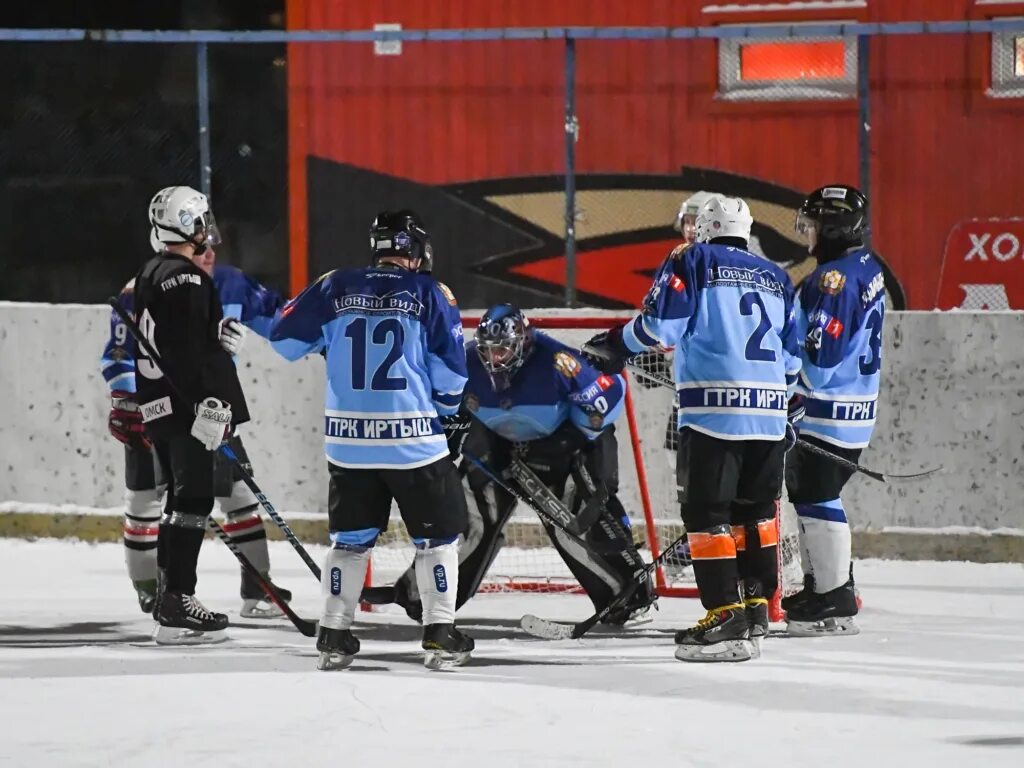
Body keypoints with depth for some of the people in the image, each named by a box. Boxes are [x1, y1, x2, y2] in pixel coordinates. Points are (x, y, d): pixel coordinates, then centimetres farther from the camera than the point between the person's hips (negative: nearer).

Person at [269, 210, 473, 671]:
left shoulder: (336, 288, 2)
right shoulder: (430, 294, -4)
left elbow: (285, 338, 8)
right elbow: (450, 371, -3)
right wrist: (446, 408, 17)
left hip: (348, 440, 3)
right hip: (414, 438, -3)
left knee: (351, 538, 15)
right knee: (437, 536, 10)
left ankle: (334, 636, 13)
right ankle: (440, 636, 4)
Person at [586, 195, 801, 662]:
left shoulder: (693, 263, 2)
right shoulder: (775, 278, 18)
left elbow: (661, 324, -8)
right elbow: (792, 356, 20)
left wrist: (618, 345, 9)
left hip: (713, 408, -6)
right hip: (769, 413, 6)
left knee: (707, 512, -5)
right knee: (755, 510, 19)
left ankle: (725, 616, -13)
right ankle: (757, 605, 22)